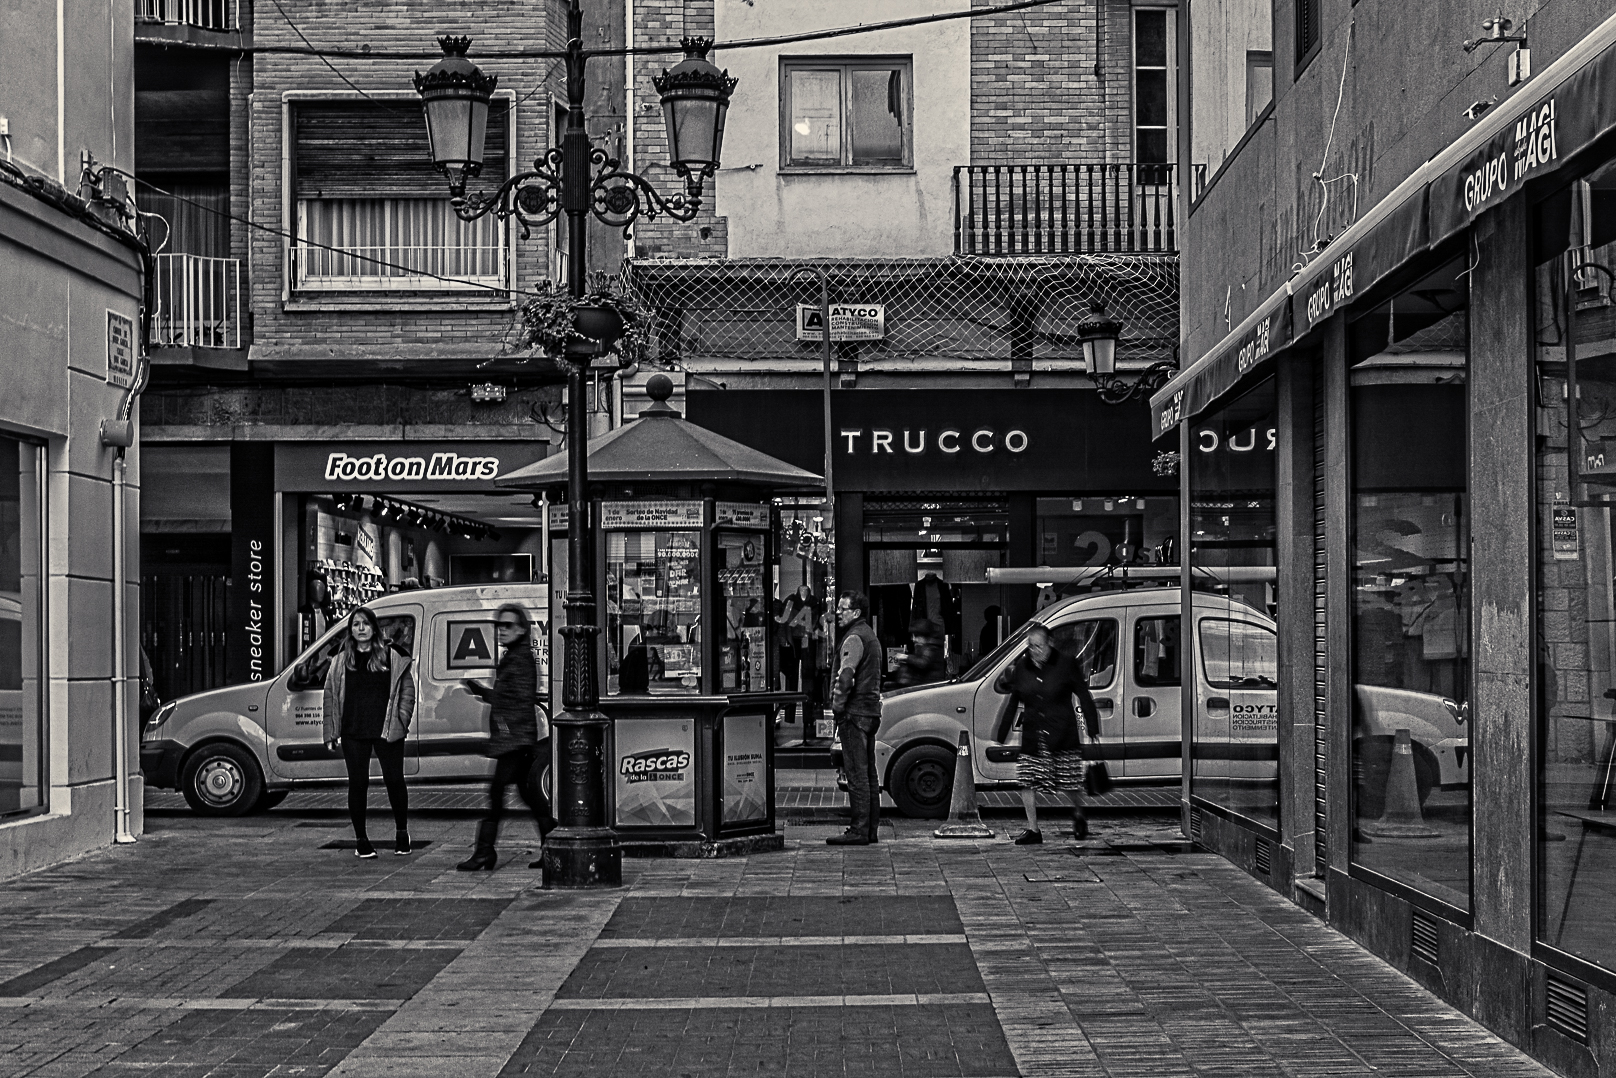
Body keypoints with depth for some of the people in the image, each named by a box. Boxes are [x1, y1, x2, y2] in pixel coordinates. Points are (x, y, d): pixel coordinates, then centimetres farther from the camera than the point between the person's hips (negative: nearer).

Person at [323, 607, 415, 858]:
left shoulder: (392, 656, 3)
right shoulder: (341, 661, 9)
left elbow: (407, 689, 5)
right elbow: (330, 696, 10)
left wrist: (401, 720, -3)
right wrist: (331, 732, 4)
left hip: (386, 730, -1)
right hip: (353, 732, 2)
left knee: (394, 780, 1)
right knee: (357, 783, 2)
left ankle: (401, 831, 22)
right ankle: (361, 840, 12)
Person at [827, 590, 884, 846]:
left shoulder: (855, 638, -12)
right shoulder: (871, 636, 20)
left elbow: (846, 676, -23)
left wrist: (837, 707, -17)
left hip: (855, 712, -10)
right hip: (871, 711, 10)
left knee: (857, 773, -10)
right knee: (868, 773, 12)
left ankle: (859, 831, -11)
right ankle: (870, 829, 15)